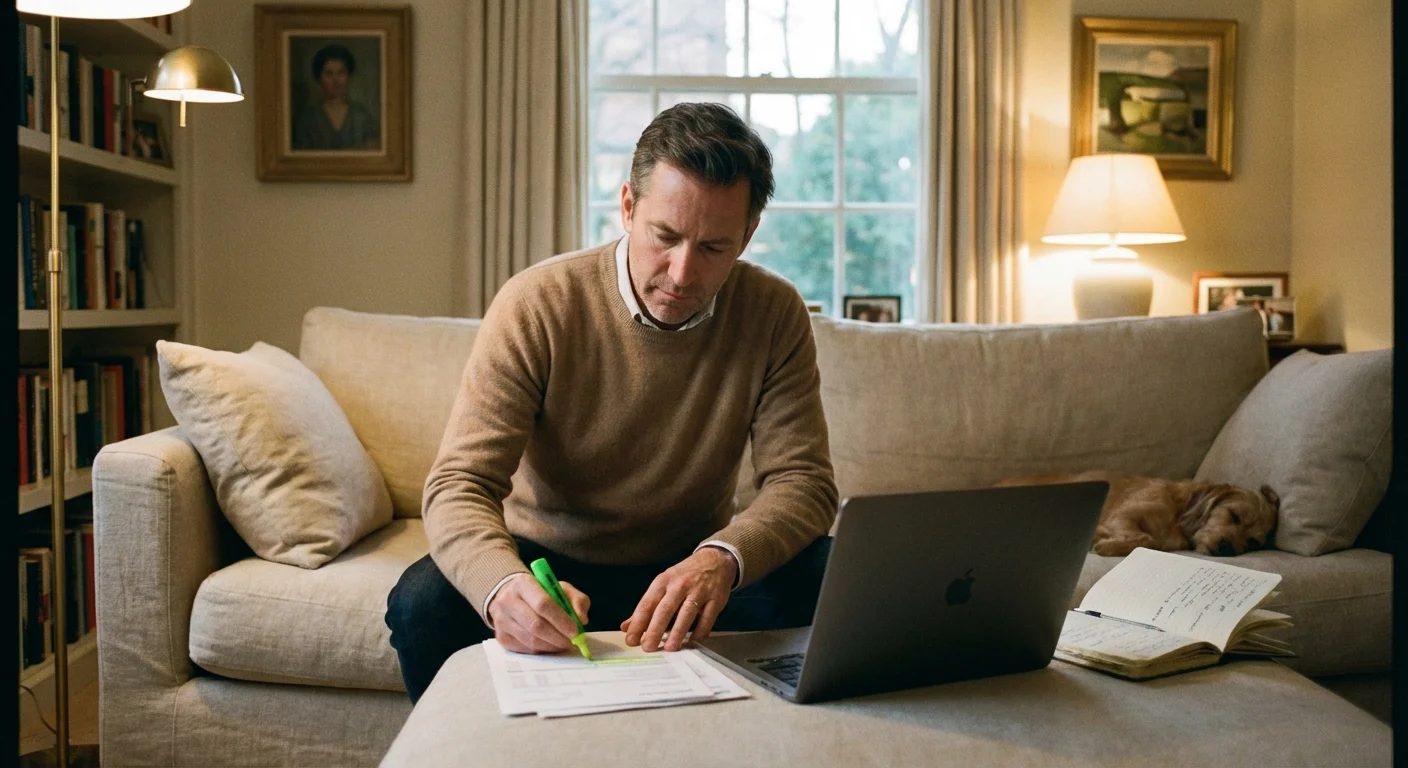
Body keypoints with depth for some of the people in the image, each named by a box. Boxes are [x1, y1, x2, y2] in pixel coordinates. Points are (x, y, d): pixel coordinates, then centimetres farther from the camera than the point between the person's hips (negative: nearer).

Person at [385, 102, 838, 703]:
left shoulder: (774, 315, -9)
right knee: (422, 603, -29)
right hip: (552, 566, -1)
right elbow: (458, 485, -21)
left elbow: (804, 481, -14)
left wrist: (721, 558, -37)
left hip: (690, 570, 2)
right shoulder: (536, 305, -17)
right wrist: (504, 586, -45)